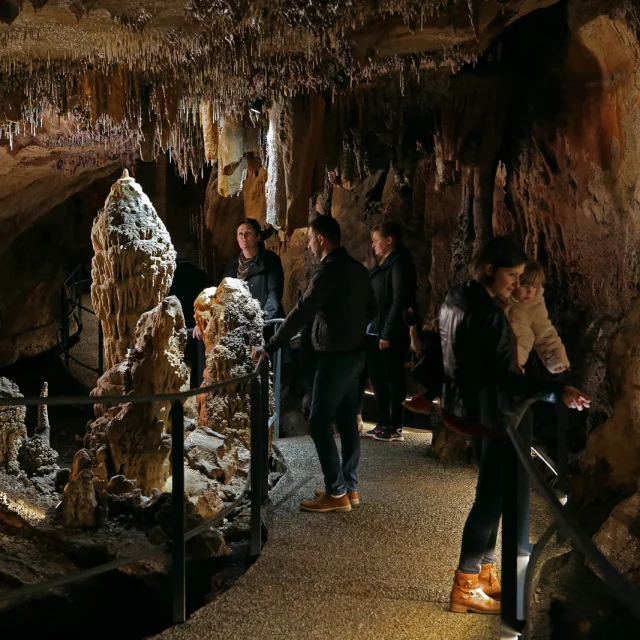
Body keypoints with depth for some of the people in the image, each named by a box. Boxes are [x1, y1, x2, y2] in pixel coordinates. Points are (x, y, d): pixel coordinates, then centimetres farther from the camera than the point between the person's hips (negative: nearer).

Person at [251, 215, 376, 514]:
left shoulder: (329, 270, -18)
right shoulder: (357, 268, 10)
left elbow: (302, 312, -22)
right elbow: (371, 309, 18)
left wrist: (270, 346, -19)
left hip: (335, 356, -9)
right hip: (355, 352, 9)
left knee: (320, 422, -4)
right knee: (347, 421, 13)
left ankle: (336, 493, -2)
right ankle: (349, 487, 18)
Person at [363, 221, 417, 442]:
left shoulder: (399, 262, -12)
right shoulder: (383, 263, 16)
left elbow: (399, 300, -18)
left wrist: (388, 333, -20)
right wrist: (375, 330, 12)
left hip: (390, 333, -9)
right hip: (374, 330, 9)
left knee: (393, 378, -1)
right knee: (377, 377, 13)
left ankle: (395, 428, 6)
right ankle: (384, 423, 21)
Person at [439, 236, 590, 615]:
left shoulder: (456, 301, 6)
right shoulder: (489, 314, -24)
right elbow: (505, 378, -26)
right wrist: (557, 392, -31)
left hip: (467, 407, 10)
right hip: (490, 414, -10)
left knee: (491, 491, 18)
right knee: (492, 495, 0)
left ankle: (485, 571, 28)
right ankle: (466, 588, 9)